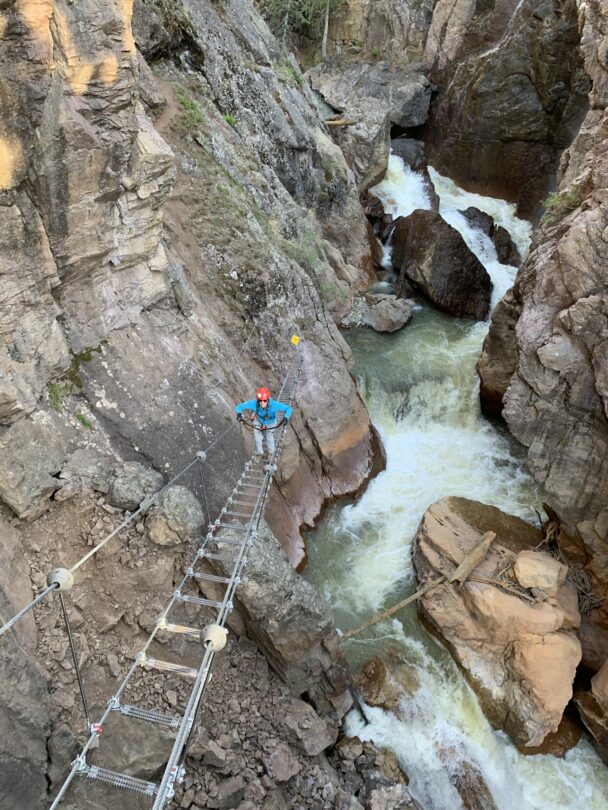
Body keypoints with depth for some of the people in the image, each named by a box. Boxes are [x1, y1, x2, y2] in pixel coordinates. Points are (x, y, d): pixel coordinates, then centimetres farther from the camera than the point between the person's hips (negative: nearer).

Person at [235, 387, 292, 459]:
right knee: (258, 438, 7)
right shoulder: (254, 403, -40)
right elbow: (240, 406, -33)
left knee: (269, 438, 17)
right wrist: (239, 413, -55)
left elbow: (288, 408, -42)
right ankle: (259, 454, 40)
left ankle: (270, 452, 50)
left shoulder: (274, 404, -43)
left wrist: (286, 417, -62)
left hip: (270, 422, 0)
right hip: (258, 420, 1)